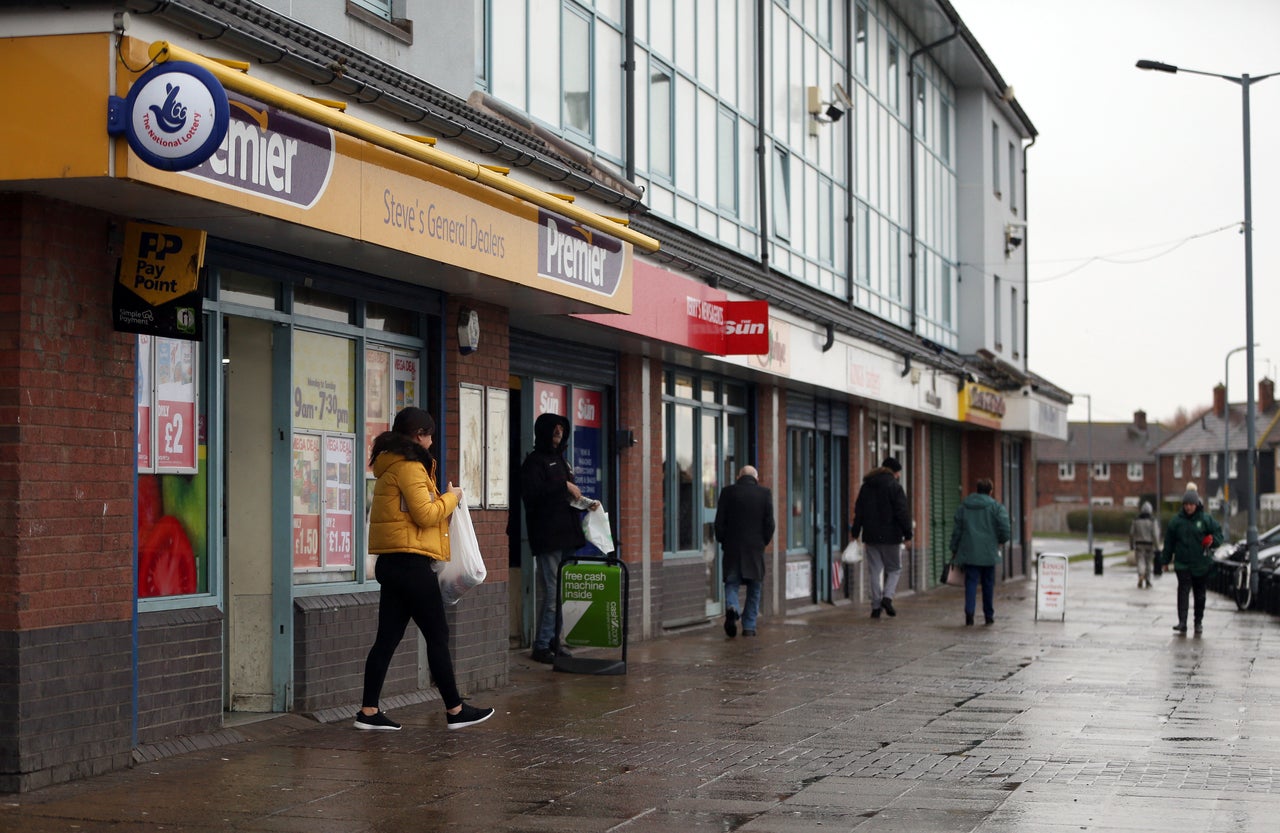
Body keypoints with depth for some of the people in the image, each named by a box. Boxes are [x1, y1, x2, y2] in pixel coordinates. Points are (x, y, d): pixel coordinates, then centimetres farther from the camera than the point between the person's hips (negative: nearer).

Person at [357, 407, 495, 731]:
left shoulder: (390, 464, 17)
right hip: (411, 562, -9)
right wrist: (451, 498, -1)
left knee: (388, 637, 8)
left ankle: (369, 712, 6)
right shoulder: (409, 465, -12)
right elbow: (425, 515, -16)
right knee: (437, 635, -1)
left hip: (392, 562, 9)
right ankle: (455, 710, 4)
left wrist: (440, 497, 8)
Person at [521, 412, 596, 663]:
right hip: (548, 537, -8)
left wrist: (586, 503, 11)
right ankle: (541, 646, -5)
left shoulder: (560, 459, 22)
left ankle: (554, 641, 15)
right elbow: (532, 492, -20)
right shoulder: (535, 461, -5)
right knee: (551, 593, -9)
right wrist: (565, 486, -17)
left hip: (567, 535, 9)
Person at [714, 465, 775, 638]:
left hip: (732, 547, 0)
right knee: (754, 588, 9)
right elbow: (769, 523, -2)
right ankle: (749, 627, 7)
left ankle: (731, 607, -24)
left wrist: (722, 541, 10)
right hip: (756, 547, 0)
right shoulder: (765, 494, 0)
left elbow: (719, 521, -1)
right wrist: (764, 542, 12)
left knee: (731, 583, 6)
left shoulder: (728, 492, 0)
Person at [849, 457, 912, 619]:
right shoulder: (894, 486, -7)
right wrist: (907, 533, -6)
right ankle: (887, 597, -12)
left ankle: (876, 607, 3)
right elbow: (902, 512, -11)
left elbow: (859, 511, 16)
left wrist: (855, 531, 22)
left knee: (875, 572, 7)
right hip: (890, 536, -5)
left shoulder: (866, 486, 11)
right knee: (894, 569, 8)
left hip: (871, 536, 5)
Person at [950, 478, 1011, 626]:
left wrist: (954, 549, 14)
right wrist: (1002, 541, 10)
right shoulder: (996, 507, -3)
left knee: (971, 582, 0)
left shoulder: (963, 506, 7)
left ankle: (969, 612, -18)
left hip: (968, 552, 1)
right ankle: (989, 615, 15)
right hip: (988, 552, -1)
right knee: (988, 584, 10)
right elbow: (1005, 528, -11)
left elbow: (956, 529, 8)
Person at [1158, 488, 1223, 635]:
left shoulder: (1206, 519, 0)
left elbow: (1219, 533, 6)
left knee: (1199, 594, 11)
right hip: (1182, 563, 0)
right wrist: (1165, 560, 7)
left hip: (1201, 564, 1)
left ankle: (1198, 621, 23)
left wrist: (1212, 540, -16)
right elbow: (1169, 542, 8)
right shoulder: (1176, 521, 2)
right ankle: (1182, 622, -17)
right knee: (1183, 591, -12)